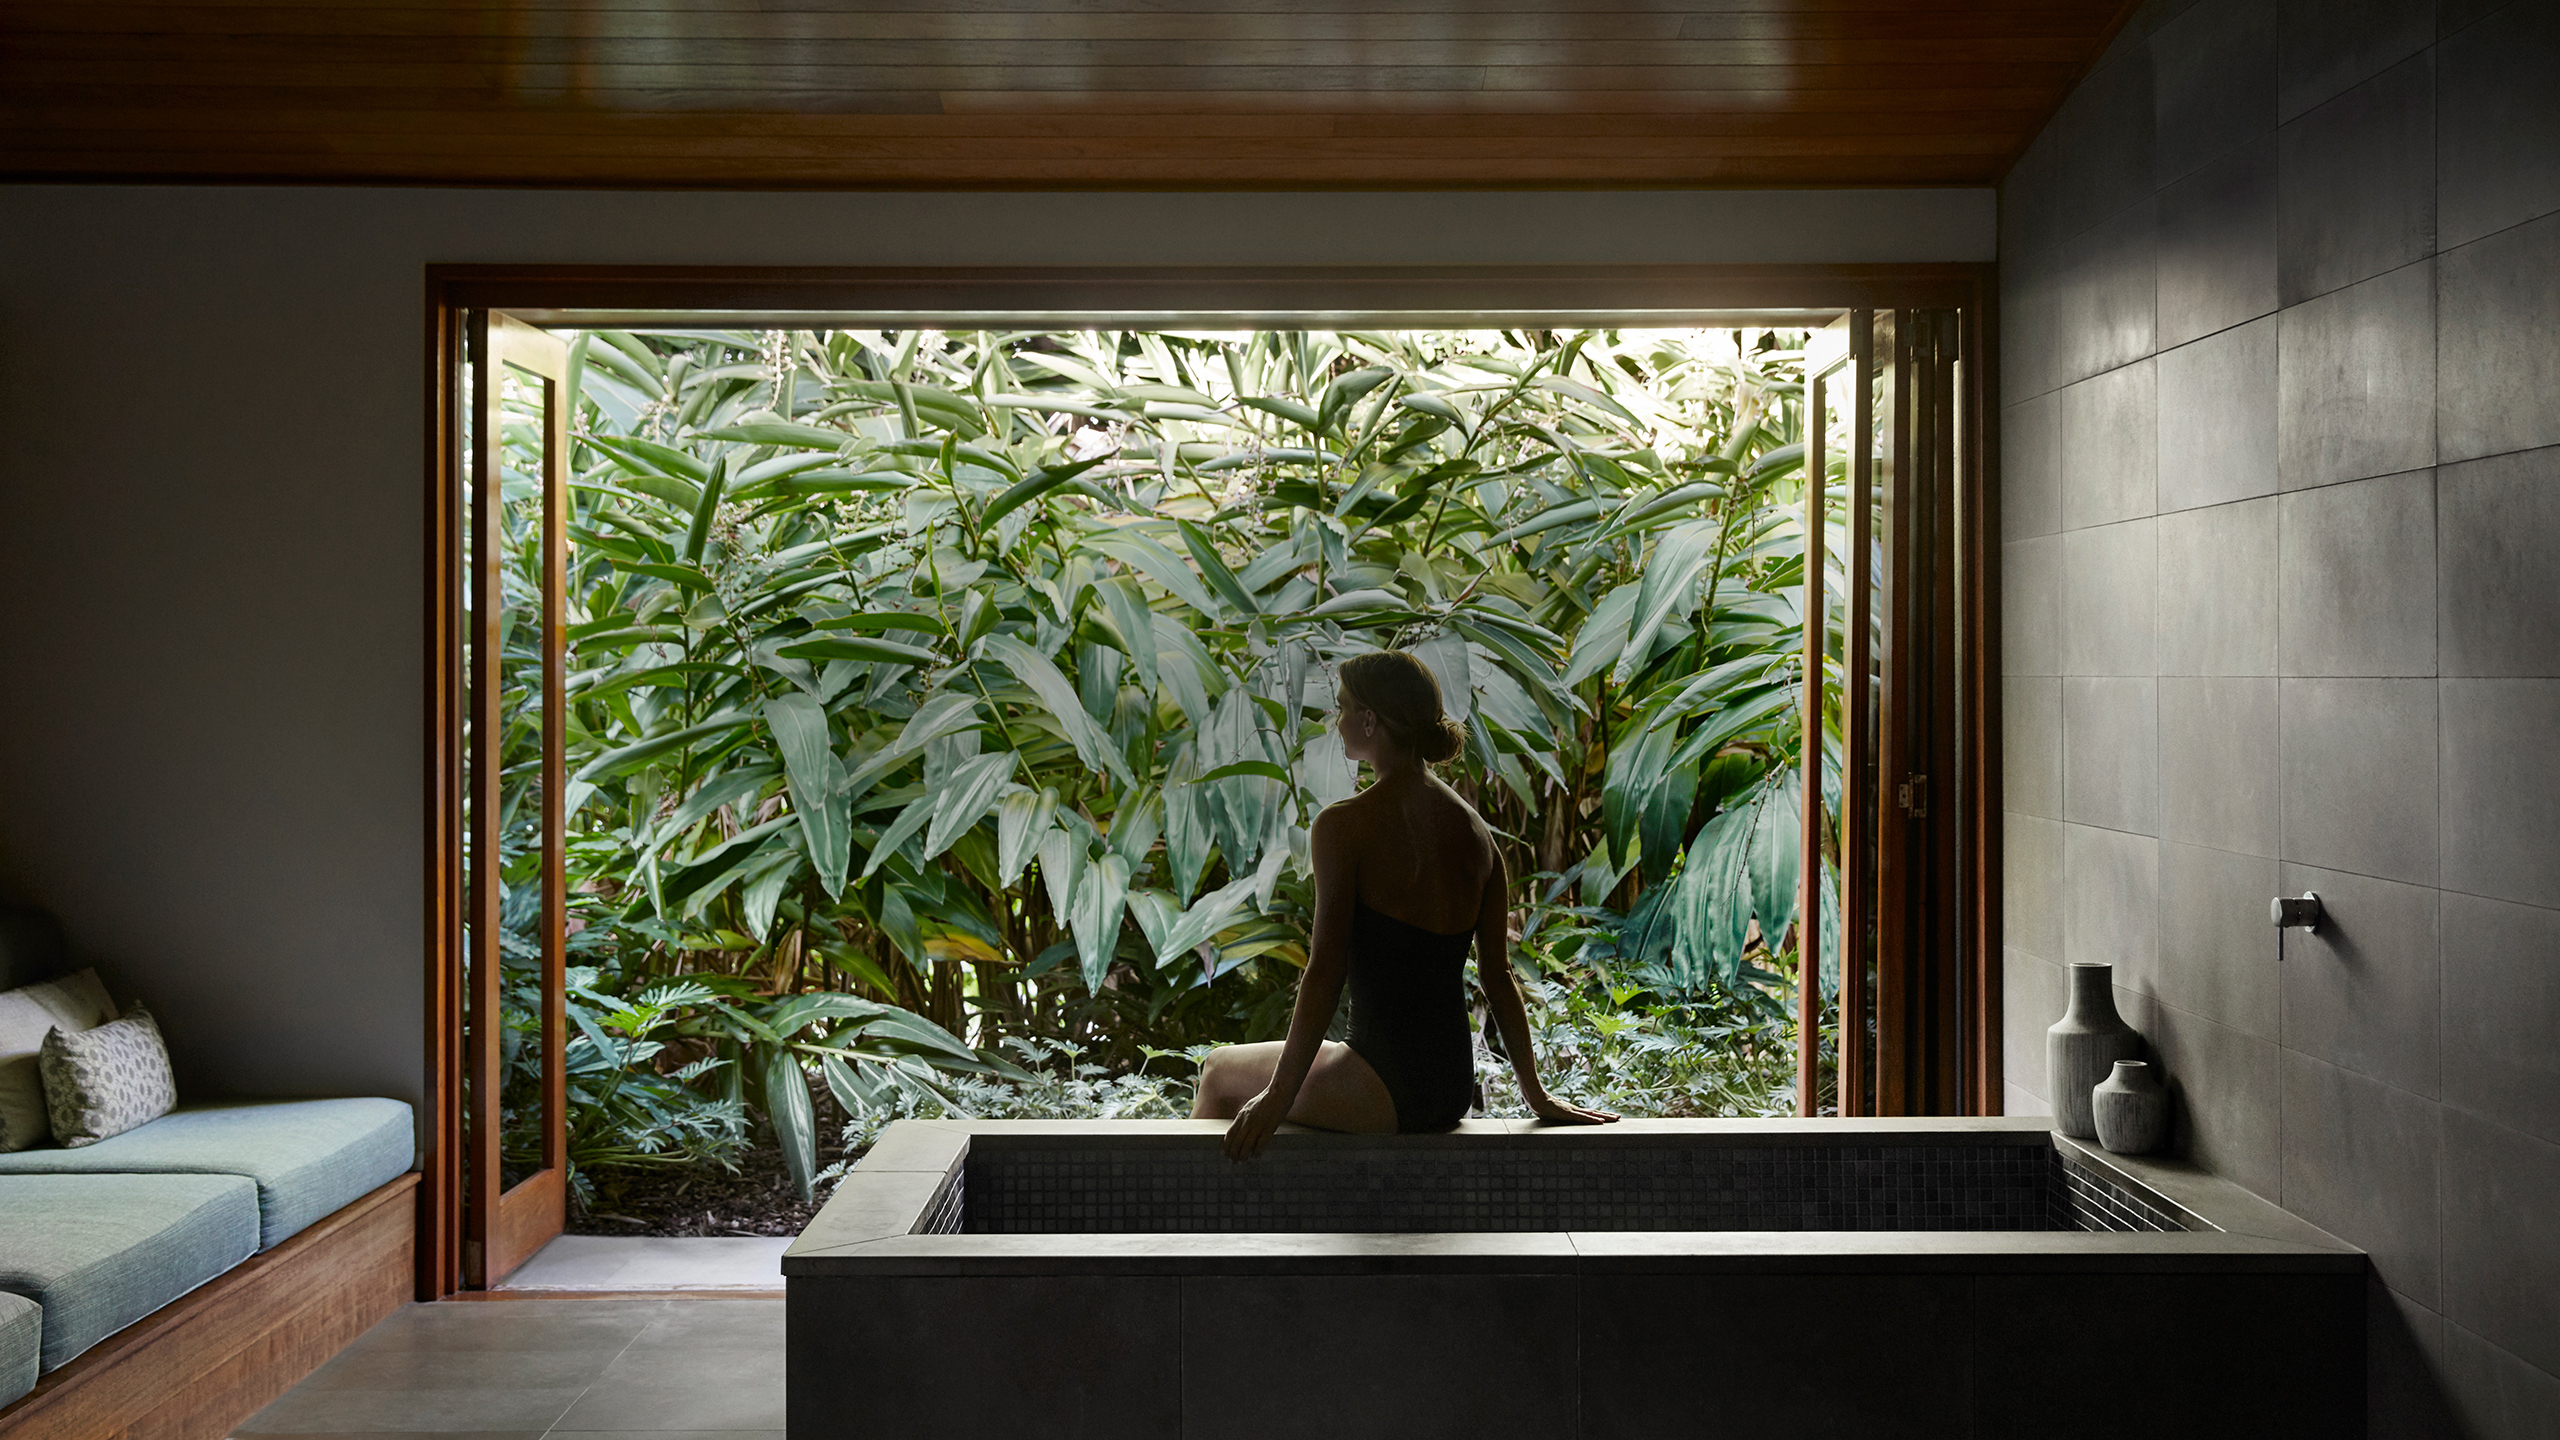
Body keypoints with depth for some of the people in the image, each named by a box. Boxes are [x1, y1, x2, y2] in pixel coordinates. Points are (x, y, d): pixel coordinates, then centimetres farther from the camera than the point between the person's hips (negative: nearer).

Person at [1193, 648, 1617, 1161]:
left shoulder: (1343, 826, -13)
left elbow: (1325, 972, -16)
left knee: (1220, 1071, 19)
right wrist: (1537, 1095, 15)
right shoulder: (1474, 829, 5)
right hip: (1455, 1089, 7)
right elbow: (1498, 975, 8)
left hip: (1384, 1091, -7)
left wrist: (1278, 1097, -10)